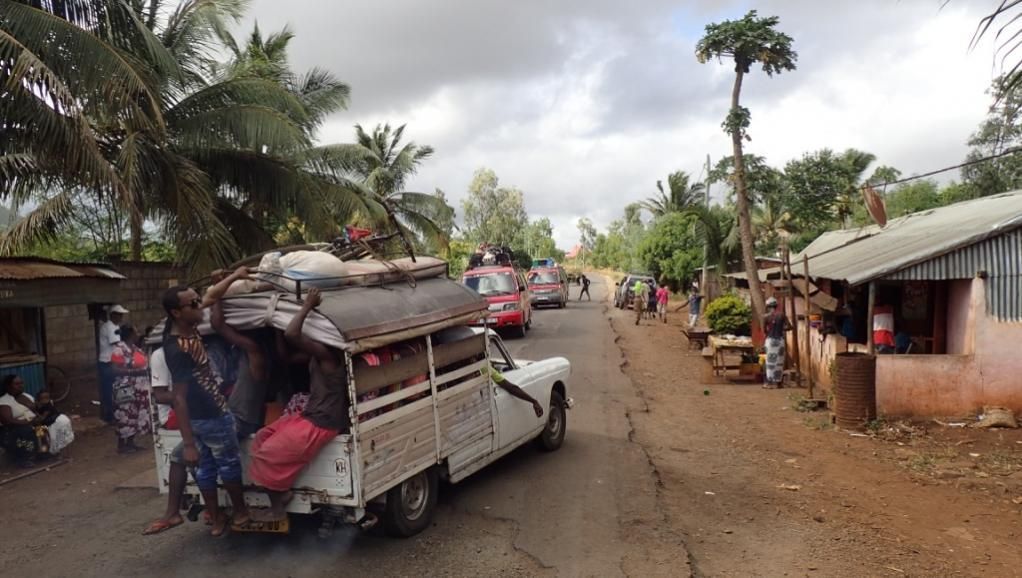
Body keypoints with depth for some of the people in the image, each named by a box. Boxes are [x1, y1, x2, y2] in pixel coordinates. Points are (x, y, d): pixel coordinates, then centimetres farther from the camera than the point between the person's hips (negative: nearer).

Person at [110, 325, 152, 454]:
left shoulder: (135, 348, 12)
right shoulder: (119, 349, -15)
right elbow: (114, 369, -20)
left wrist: (147, 368, 8)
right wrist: (134, 371, -23)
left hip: (138, 389, 9)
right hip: (126, 389, -9)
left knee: (135, 415, 13)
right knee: (126, 417, -3)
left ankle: (130, 443, 22)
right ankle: (121, 445, 6)